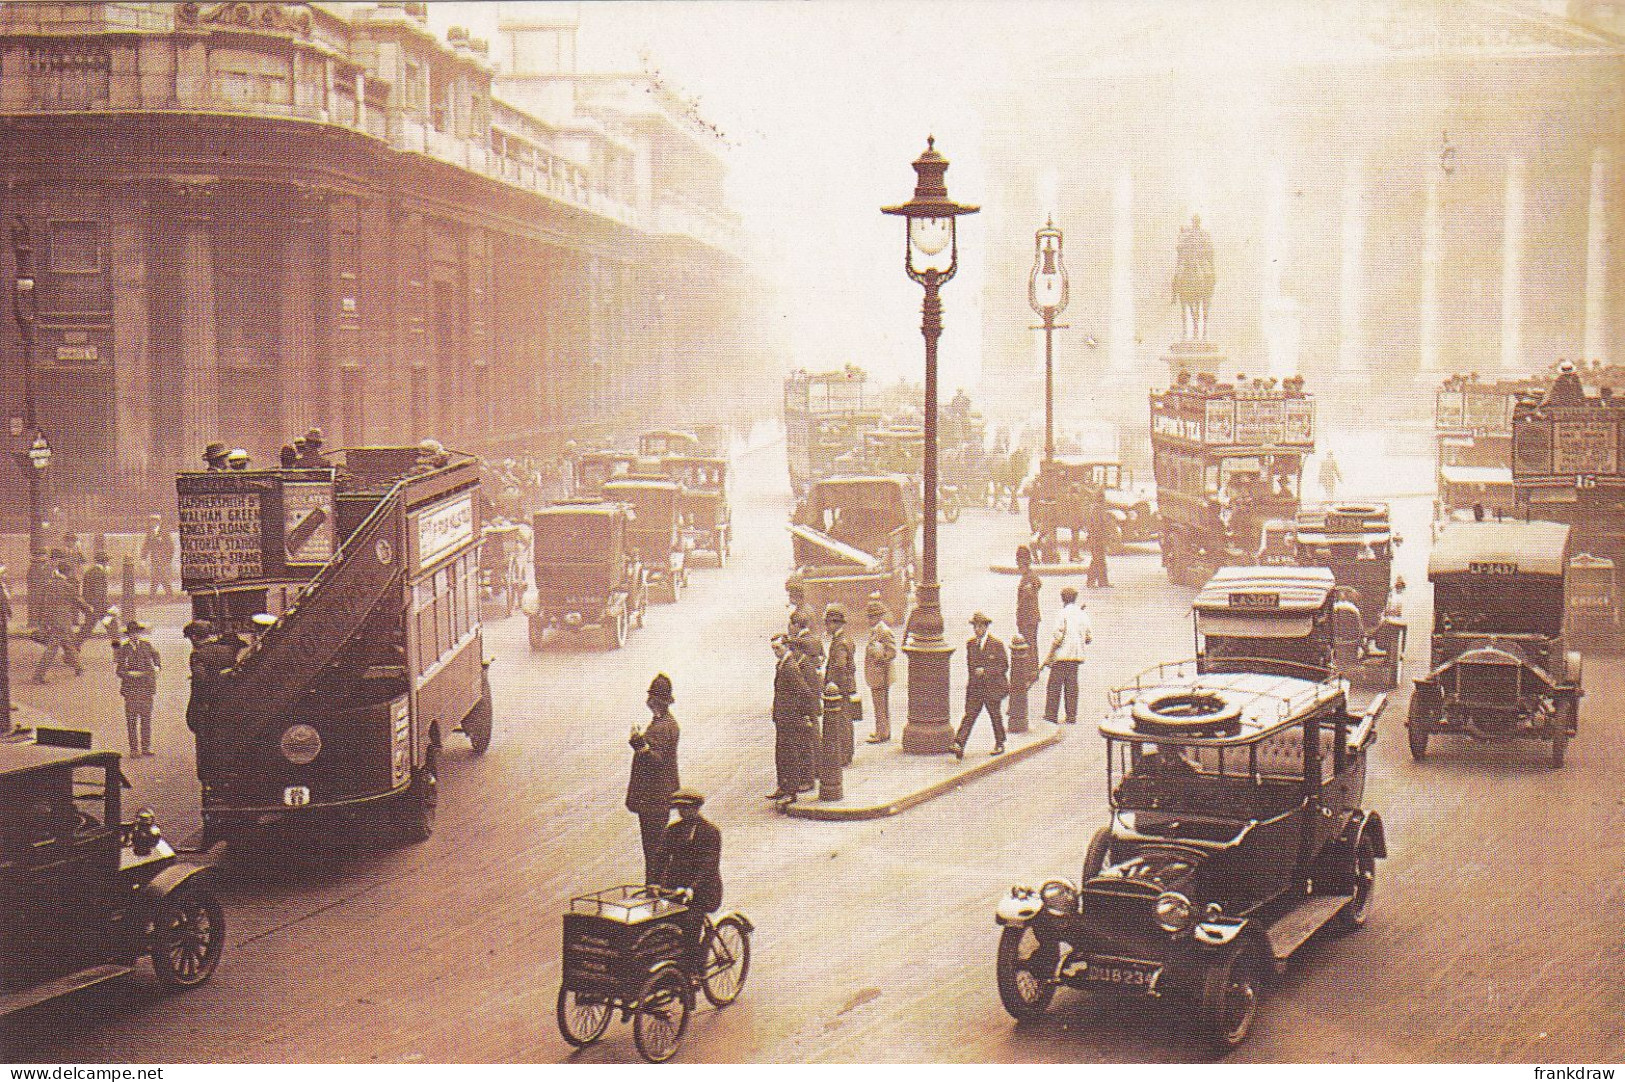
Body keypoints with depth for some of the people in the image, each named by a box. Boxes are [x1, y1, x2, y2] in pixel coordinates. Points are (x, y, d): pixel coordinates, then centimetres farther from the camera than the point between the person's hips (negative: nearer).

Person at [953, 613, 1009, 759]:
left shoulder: (996, 644, -8)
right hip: (975, 687, 3)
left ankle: (999, 744, 28)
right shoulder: (970, 643, 7)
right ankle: (959, 744, -17)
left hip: (993, 687, -3)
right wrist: (974, 676, 10)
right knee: (970, 715, -7)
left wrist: (985, 671, -17)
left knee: (995, 715, 10)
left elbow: (1004, 666, -8)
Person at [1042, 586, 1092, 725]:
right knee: (1071, 687, 10)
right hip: (1076, 655, 6)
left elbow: (1057, 637, -13)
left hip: (1061, 656, -6)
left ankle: (1051, 716, 1)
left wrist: (1048, 658, -8)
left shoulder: (1063, 614, -9)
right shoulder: (1083, 615, 8)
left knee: (1054, 686, 1)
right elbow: (1089, 638, 9)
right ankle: (1071, 717, 9)